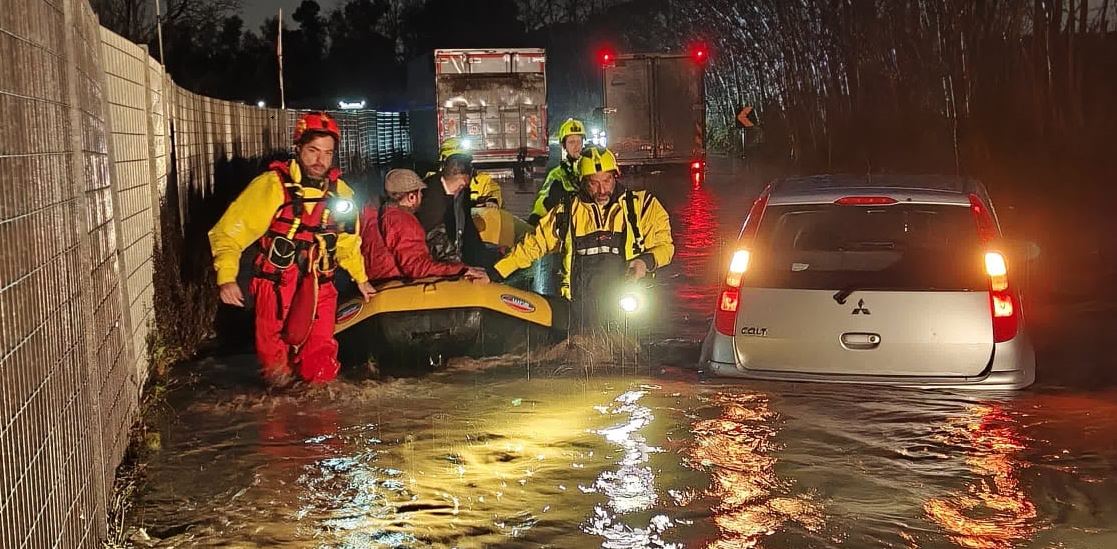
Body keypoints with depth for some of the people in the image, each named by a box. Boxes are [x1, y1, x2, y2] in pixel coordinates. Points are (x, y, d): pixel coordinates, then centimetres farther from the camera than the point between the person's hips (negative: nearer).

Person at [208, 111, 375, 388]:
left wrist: (360, 278, 23)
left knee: (321, 372, -3)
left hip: (319, 289, 4)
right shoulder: (272, 185, -11)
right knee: (275, 367, -4)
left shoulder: (340, 192, 6)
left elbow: (348, 240, 23)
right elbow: (229, 230, -12)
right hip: (276, 289, -3)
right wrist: (226, 278, -23)